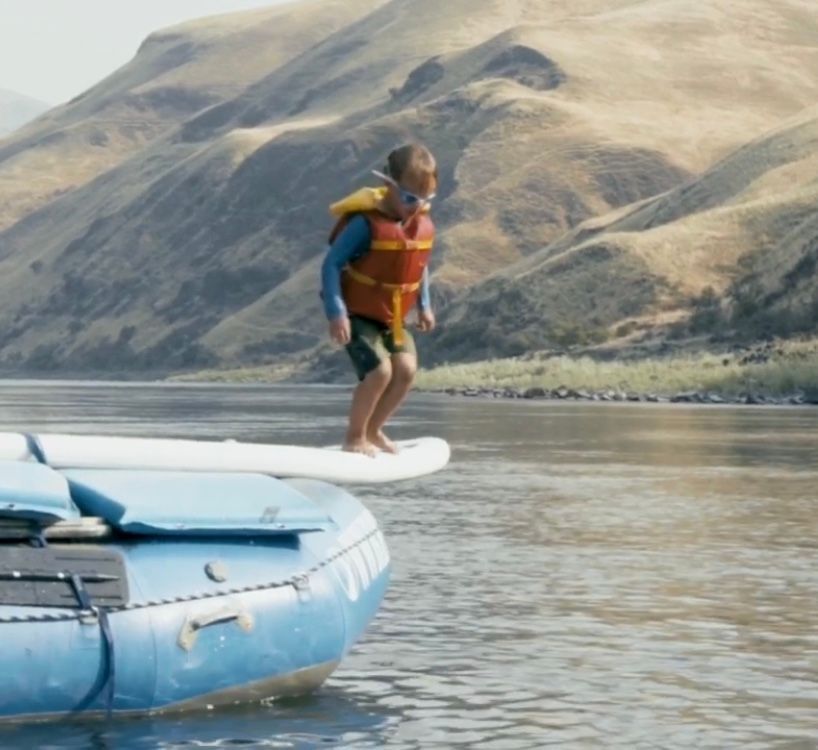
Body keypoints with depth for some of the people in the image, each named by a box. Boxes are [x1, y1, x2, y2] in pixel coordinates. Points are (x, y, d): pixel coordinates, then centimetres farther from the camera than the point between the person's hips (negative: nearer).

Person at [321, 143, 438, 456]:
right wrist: (336, 313, -25)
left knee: (406, 369, -7)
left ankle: (372, 430, 14)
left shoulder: (424, 225, -2)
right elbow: (331, 264, -21)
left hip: (392, 318, 7)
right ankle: (354, 436, 0)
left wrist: (424, 306, 13)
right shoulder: (366, 222, -23)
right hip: (358, 314, -7)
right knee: (379, 370, -20)